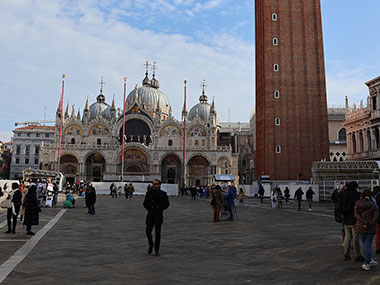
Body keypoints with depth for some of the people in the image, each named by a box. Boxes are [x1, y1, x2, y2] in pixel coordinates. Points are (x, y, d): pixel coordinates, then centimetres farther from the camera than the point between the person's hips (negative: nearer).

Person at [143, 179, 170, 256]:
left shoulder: (163, 194, -3)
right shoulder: (149, 193, 1)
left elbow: (167, 204, 5)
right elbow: (145, 203, 10)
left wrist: (160, 209, -7)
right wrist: (149, 208, -4)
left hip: (159, 216, -1)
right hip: (150, 215, 1)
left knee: (157, 233, 3)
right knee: (148, 231, -3)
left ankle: (157, 250, 17)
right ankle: (151, 245, 24)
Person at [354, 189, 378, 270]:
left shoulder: (357, 205, -1)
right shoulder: (372, 205, -3)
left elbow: (357, 215, -12)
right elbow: (375, 216, -12)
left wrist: (364, 223, -16)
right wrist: (370, 224, -15)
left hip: (360, 227, 1)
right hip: (371, 228, -1)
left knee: (364, 244, 14)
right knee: (368, 245, 5)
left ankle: (370, 261, 17)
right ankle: (367, 264, 4)